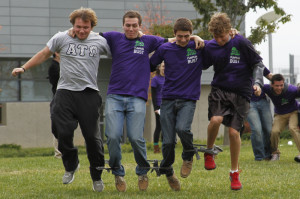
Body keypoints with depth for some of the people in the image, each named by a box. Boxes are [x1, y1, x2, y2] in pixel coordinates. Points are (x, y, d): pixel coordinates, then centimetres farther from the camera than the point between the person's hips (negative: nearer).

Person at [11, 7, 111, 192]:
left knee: (93, 136, -1)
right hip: (65, 92, 0)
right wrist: (23, 68, 11)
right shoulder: (62, 38, 4)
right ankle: (71, 166, 19)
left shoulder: (100, 41, 6)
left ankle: (97, 176, 14)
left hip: (89, 94, 0)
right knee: (63, 133, -8)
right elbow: (44, 54, 13)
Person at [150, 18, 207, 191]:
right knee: (168, 141, -3)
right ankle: (167, 171, 23)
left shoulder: (199, 47, 2)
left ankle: (188, 156, 2)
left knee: (182, 128, -28)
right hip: (168, 100, 1)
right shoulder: (165, 49, 4)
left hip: (189, 100, -1)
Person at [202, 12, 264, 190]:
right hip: (219, 90, 2)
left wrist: (257, 83, -12)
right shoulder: (210, 47, 3)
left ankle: (235, 172, 15)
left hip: (241, 93, -2)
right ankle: (209, 152, 3)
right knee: (216, 119, -27)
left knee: (234, 132, -5)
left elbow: (258, 63, 1)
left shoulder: (241, 43, -6)